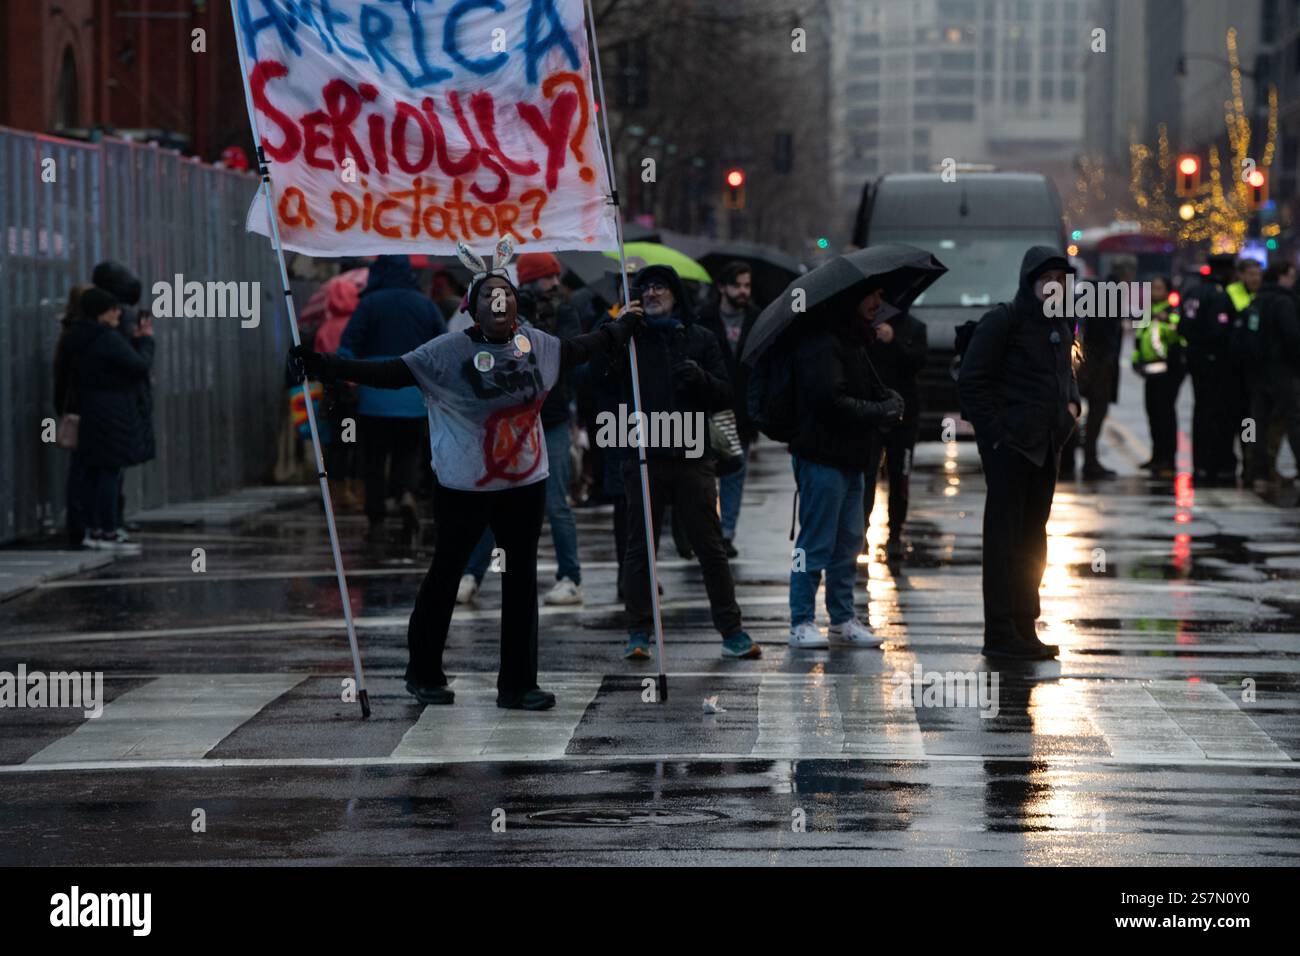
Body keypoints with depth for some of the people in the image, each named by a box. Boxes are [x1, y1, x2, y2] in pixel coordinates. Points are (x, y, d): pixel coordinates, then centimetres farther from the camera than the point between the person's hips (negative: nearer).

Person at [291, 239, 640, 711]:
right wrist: (326, 366, -26)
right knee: (446, 573, 6)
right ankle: (424, 675, 21)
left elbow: (580, 348, 22)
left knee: (522, 578, 7)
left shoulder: (536, 343, 3)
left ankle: (518, 684, 14)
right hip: (463, 488, -5)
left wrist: (622, 327, 33)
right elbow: (389, 373, -17)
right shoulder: (448, 352, -13)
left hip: (526, 482, 5)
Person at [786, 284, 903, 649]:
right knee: (816, 542, -4)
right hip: (822, 458, -10)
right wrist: (880, 412, -18)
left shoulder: (855, 342, 18)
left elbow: (874, 390, 19)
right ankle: (802, 622, 2)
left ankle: (843, 617, 22)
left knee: (849, 542, 14)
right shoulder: (822, 343, -16)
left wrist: (890, 401, -5)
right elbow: (830, 399, -26)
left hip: (850, 460, 10)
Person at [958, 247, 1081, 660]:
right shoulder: (1003, 321, -10)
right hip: (1008, 444, -8)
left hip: (1046, 445, 8)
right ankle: (1000, 632, -4)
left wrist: (1072, 404, 9)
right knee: (1004, 536, -6)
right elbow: (971, 381, -12)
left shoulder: (1061, 326, 14)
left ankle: (1024, 628, 21)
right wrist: (996, 427, -17)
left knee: (1033, 538, 13)